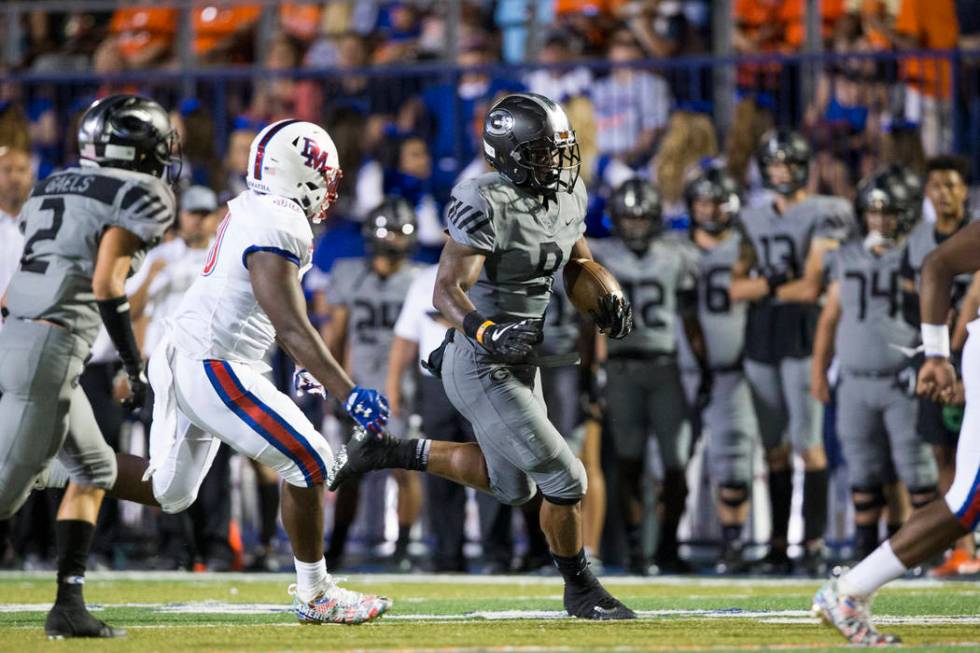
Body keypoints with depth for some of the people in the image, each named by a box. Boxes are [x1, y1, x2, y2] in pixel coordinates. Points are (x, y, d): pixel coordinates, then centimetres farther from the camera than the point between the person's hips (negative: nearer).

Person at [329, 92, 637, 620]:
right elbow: (447, 291, -26)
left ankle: (388, 452, 29)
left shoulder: (566, 195, 2)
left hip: (520, 363, 10)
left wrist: (608, 300, -1)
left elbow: (579, 262, 19)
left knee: (514, 486, 22)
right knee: (563, 480, -6)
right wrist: (489, 333, -43)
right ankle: (580, 590, 16)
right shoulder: (488, 206, -24)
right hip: (484, 371, -10)